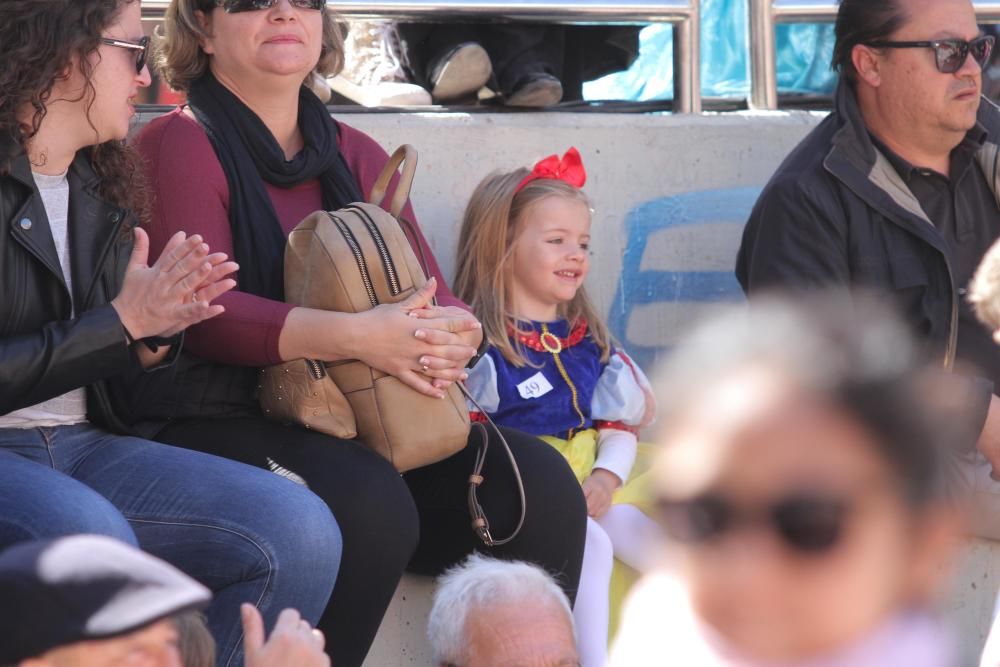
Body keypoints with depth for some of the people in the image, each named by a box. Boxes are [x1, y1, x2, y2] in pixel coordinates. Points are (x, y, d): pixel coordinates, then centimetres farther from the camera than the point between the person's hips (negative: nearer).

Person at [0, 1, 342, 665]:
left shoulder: (100, 189, 14)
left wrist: (156, 336, -3)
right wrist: (123, 322, -14)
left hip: (81, 445, 7)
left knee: (300, 532, -14)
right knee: (92, 536, -39)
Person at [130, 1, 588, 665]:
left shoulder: (359, 156, 18)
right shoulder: (181, 144, -1)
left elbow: (442, 302, 12)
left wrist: (453, 337, -14)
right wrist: (355, 337, -27)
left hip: (357, 430, 6)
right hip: (214, 427, -6)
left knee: (541, 485, -15)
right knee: (367, 501, -34)